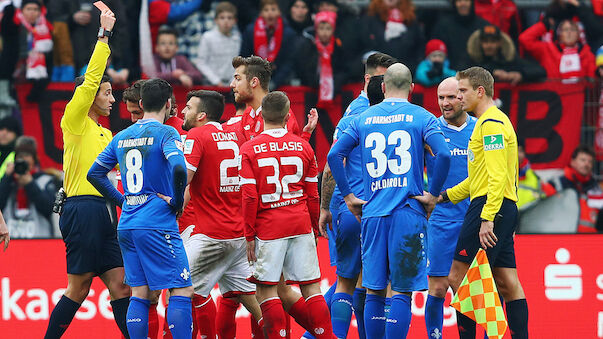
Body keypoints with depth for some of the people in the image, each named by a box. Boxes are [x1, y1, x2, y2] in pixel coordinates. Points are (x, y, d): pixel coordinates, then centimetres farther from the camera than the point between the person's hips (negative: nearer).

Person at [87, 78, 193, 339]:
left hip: (127, 225, 7)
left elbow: (94, 173, 19)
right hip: (158, 224, -7)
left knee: (139, 295, 8)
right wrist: (178, 202, -9)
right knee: (181, 291, -5)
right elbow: (178, 168, -23)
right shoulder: (165, 133, -7)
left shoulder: (122, 137, 13)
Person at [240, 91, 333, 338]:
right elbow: (312, 195, 8)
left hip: (268, 226, -3)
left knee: (266, 290, 1)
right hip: (301, 225, 3)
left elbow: (249, 197, -8)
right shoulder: (303, 147, 5)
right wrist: (314, 228, 19)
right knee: (311, 287, 7)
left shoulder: (249, 150, -4)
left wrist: (249, 236, -2)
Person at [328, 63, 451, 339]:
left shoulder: (363, 119, 10)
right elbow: (443, 154, -13)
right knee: (401, 292, -3)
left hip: (372, 212, 3)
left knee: (374, 291, 9)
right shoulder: (421, 117, 1)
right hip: (408, 212, -3)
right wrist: (433, 194, -2)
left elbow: (334, 155, 4)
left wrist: (347, 196, 11)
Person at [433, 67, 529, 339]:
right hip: (505, 209, 10)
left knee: (459, 278, -9)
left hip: (489, 207, -10)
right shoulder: (494, 121, 21)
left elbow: (497, 175, -20)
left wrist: (487, 218, -25)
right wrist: (445, 196, 27)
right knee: (507, 284, 6)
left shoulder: (491, 123, -11)